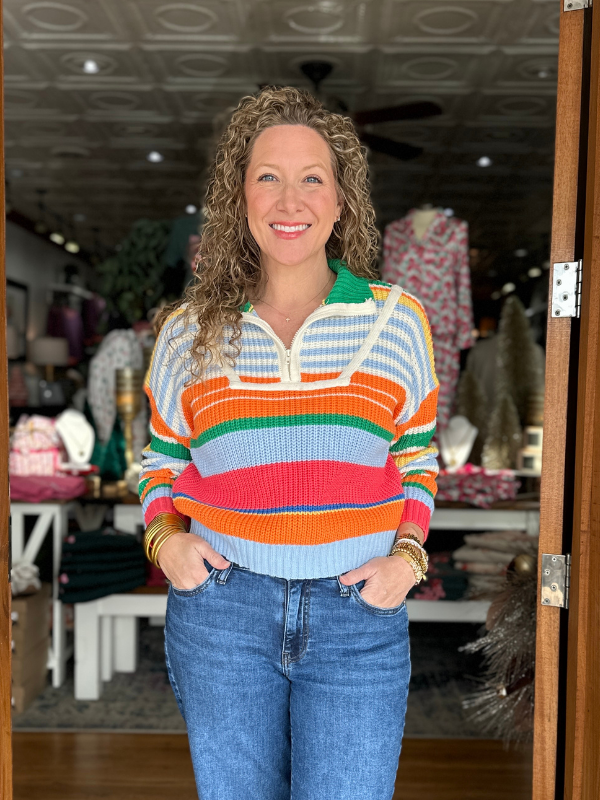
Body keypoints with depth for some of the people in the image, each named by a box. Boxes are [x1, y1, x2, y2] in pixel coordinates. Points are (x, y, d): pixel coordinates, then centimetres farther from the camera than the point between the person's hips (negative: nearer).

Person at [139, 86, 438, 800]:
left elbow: (418, 457, 11)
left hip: (361, 612, 0)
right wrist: (164, 537, -3)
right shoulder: (188, 331, 3)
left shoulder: (397, 320, 2)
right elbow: (161, 461, 14)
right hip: (220, 604, 1)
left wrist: (407, 554, -3)